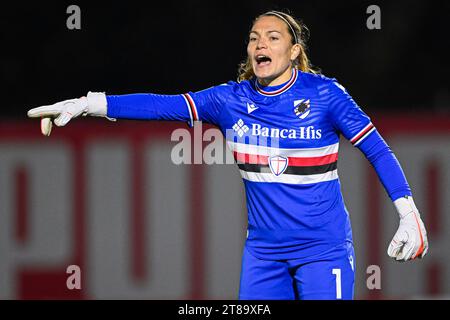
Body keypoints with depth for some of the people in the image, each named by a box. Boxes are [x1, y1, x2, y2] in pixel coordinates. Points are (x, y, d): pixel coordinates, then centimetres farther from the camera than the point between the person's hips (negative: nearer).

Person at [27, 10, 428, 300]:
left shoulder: (324, 94, -8)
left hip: (324, 250, -4)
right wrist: (87, 105, -15)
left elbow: (376, 149, -5)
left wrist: (409, 214, -13)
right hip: (264, 252, 4)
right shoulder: (232, 100, 0)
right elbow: (165, 105, -6)